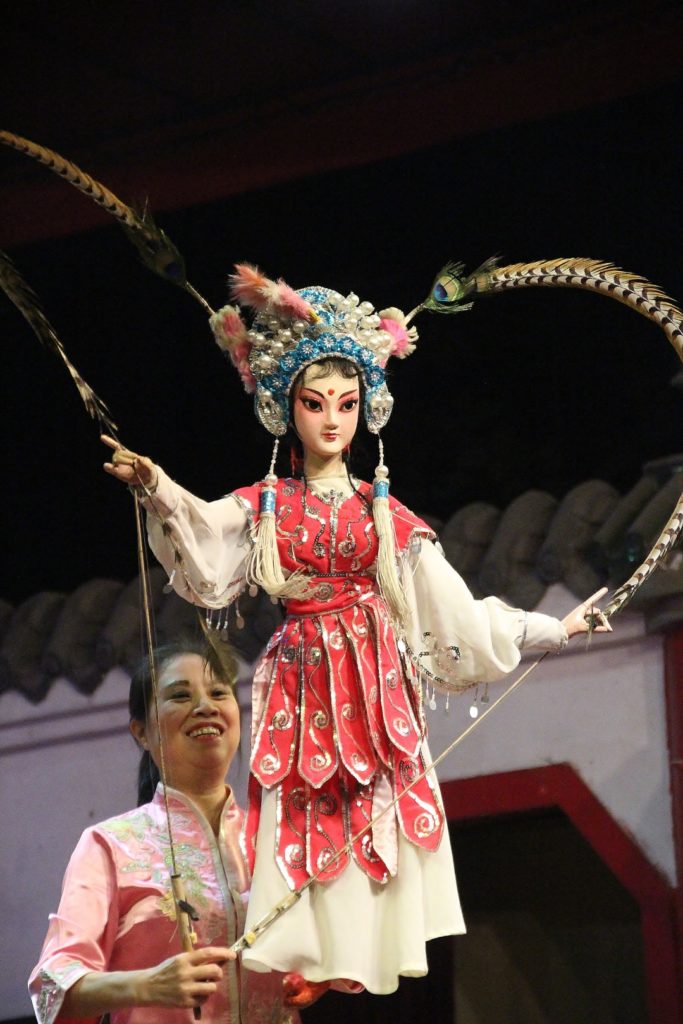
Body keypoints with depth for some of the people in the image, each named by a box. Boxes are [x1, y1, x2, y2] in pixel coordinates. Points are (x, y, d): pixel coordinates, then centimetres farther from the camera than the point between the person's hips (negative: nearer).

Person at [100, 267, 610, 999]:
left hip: (377, 683, 1)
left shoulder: (383, 513, 9)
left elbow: (452, 602, 13)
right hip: (302, 683, -1)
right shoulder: (264, 508, 5)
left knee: (375, 828, -7)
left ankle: (361, 971, -4)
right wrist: (154, 488, -35)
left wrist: (549, 630, 14)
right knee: (305, 830, -8)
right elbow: (203, 535, -16)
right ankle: (308, 973, -7)